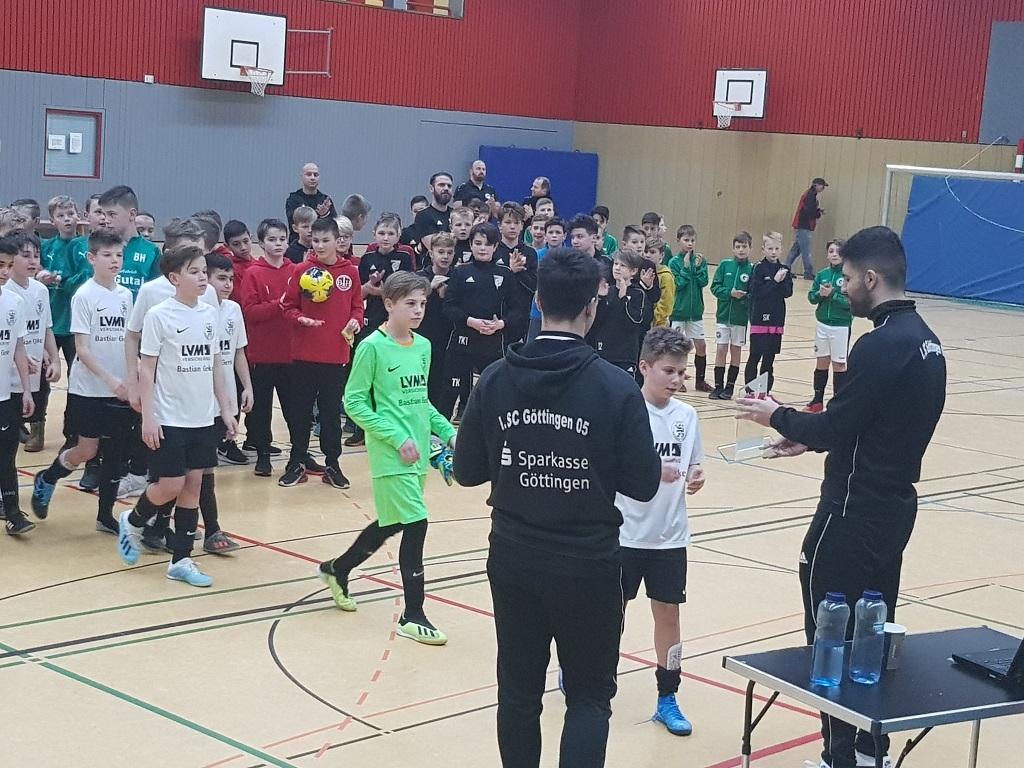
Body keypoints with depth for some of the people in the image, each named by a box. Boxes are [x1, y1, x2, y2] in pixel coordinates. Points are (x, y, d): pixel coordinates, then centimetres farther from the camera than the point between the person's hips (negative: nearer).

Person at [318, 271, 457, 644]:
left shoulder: (423, 346, 9)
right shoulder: (372, 347, -11)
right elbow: (354, 403, -11)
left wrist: (447, 431, 6)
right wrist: (398, 438, -17)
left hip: (418, 455, 8)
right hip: (390, 456, -7)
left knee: (391, 524, 17)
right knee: (415, 525, -10)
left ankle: (337, 569, 41)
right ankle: (413, 615, 1)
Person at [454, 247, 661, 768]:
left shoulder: (496, 379, -5)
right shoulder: (615, 387, -13)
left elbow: (467, 471, 2)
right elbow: (643, 485, -9)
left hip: (513, 559, 3)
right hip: (588, 564, -3)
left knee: (519, 691, 15)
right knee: (589, 695, 10)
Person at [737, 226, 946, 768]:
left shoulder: (881, 345, -21)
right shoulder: (923, 338, 9)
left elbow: (834, 426, -19)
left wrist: (778, 418, -1)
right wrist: (807, 438, 14)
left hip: (855, 511, -9)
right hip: (895, 504, 9)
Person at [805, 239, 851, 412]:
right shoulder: (822, 274, 3)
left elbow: (851, 301, -17)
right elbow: (811, 297, 3)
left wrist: (832, 294, -22)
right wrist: (820, 293, -16)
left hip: (841, 326, -4)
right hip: (822, 324, 4)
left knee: (839, 364, 5)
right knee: (822, 362, 13)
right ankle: (817, 400, 23)